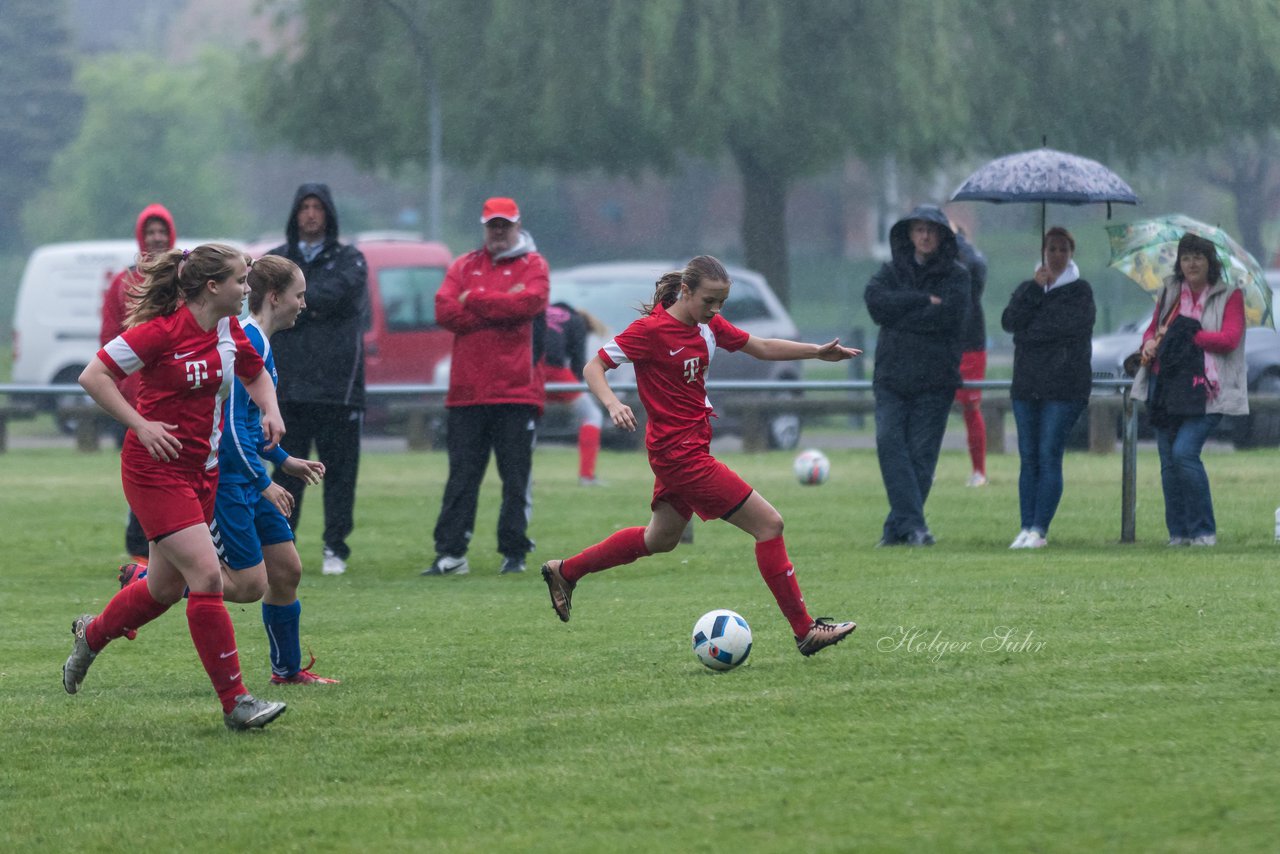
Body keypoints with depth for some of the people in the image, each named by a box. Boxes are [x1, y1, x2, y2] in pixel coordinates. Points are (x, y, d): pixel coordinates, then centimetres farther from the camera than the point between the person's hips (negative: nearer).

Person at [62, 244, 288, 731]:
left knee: (168, 587, 16)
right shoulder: (161, 331, -18)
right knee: (207, 576, -16)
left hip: (202, 471, 8)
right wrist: (140, 425, -20)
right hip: (155, 469, -8)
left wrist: (270, 409, 4)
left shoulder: (230, 332, 4)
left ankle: (91, 635, 44)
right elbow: (93, 377, -14)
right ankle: (234, 703, -13)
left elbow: (257, 375, 25)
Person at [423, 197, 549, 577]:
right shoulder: (463, 267, 15)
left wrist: (474, 301, -5)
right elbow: (444, 311, -1)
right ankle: (450, 554, 1)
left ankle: (514, 553, 6)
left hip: (516, 392, -2)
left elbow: (530, 302, -13)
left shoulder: (532, 264, 7)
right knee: (460, 477, 1)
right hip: (466, 391, 3)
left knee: (516, 479, 1)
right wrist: (500, 308, -8)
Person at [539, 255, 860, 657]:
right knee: (768, 523, -10)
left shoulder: (708, 325, 5)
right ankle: (805, 630, -5)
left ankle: (565, 571, 39)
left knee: (660, 539, 26)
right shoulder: (651, 330, -17)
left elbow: (762, 347, 16)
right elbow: (593, 367, -14)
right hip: (680, 452, -10)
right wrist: (613, 404, -32)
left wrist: (818, 351, 5)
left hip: (691, 447, 10)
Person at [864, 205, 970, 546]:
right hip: (892, 376, 2)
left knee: (921, 452, -4)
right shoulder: (892, 271, 13)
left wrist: (899, 317, -7)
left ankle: (898, 527, 3)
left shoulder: (956, 275, 5)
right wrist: (924, 300, -12)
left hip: (935, 380, -2)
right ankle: (913, 523, -18)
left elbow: (949, 314, -12)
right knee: (889, 442, -15)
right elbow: (875, 299, -6)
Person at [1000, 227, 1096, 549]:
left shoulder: (1080, 291, 4)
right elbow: (1009, 320, 0)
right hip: (1026, 384, 5)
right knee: (1028, 458, 3)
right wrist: (1035, 289, -6)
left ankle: (1039, 529, -11)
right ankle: (1027, 527, 4)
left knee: (1049, 455, -10)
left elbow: (1069, 326, -13)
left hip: (1064, 386, -5)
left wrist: (1029, 335, -6)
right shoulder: (1028, 289, 17)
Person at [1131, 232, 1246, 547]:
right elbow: (1152, 328, 22)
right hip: (1167, 388, 5)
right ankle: (1178, 532, 11)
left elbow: (1229, 340, -11)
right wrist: (1150, 342, -2)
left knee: (1184, 452, -18)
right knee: (1168, 459, 2)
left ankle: (1204, 531, -7)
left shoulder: (1229, 296, 1)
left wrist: (1186, 335, -11)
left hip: (1205, 391, -5)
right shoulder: (1170, 293, 15)